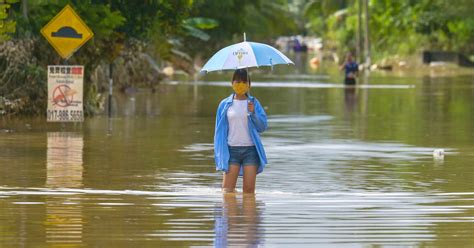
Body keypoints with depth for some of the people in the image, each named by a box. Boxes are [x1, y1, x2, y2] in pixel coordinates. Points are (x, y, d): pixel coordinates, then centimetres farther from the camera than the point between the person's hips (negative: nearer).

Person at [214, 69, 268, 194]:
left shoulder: (254, 103, 6)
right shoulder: (225, 104, 5)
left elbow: (263, 127, 2)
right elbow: (219, 130, 8)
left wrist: (253, 113, -15)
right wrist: (219, 154, 2)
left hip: (250, 150, 0)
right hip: (231, 150, 0)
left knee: (249, 189, -2)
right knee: (227, 189, -8)